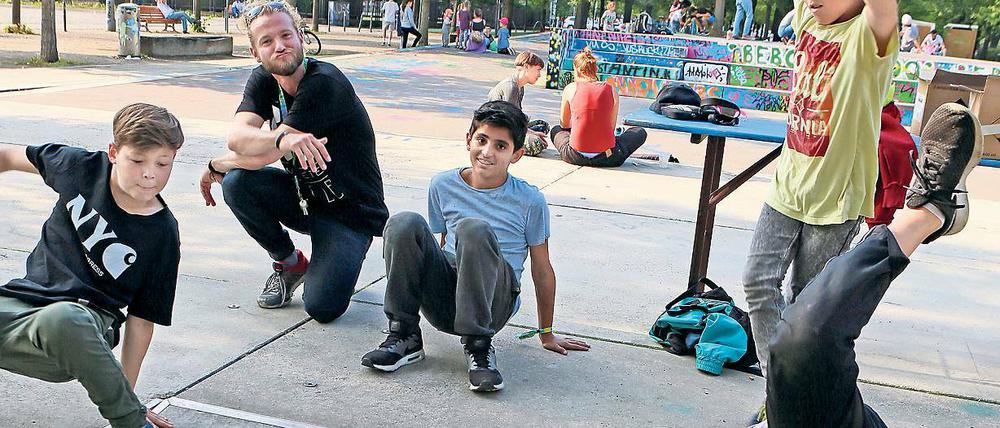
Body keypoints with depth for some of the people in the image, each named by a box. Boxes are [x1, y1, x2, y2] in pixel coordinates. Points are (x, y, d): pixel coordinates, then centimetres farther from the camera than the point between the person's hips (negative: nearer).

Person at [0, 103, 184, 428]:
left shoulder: (163, 235, -8)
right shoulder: (82, 167, -1)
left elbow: (142, 317, -3)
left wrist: (127, 393, -4)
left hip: (88, 318, -4)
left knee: (61, 319, -42)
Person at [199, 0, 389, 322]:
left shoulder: (324, 83, -24)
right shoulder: (262, 80, -2)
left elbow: (266, 157, -25)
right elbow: (237, 136, -20)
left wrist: (216, 165, -7)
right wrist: (282, 139, -41)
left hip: (350, 213, -6)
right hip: (303, 197, 7)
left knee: (322, 308, -24)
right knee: (236, 183, -21)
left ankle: (339, 264, 13)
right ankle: (290, 263, 4)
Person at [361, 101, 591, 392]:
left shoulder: (530, 201, -4)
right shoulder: (443, 186, 4)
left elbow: (542, 269, 3)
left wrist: (546, 334, 10)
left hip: (495, 301, -3)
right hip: (442, 301, 3)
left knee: (473, 228, -32)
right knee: (404, 223, -22)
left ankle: (479, 347, -23)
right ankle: (404, 338, -14)